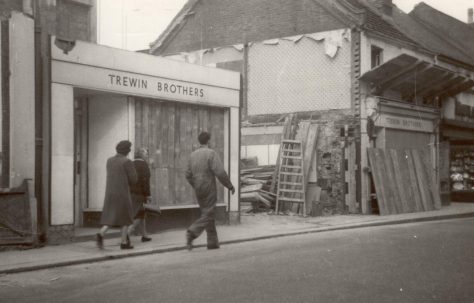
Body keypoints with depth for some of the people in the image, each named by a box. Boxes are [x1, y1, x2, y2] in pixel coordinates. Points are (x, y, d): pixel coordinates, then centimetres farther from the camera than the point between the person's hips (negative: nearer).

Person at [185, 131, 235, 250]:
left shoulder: (193, 155, 8)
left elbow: (188, 175, 12)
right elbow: (220, 173, -18)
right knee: (208, 216, -4)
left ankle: (213, 242, 16)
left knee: (207, 215, 14)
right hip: (209, 190, -7)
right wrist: (230, 186, -7)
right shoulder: (211, 153, -12)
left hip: (199, 191, 7)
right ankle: (192, 233, -23)